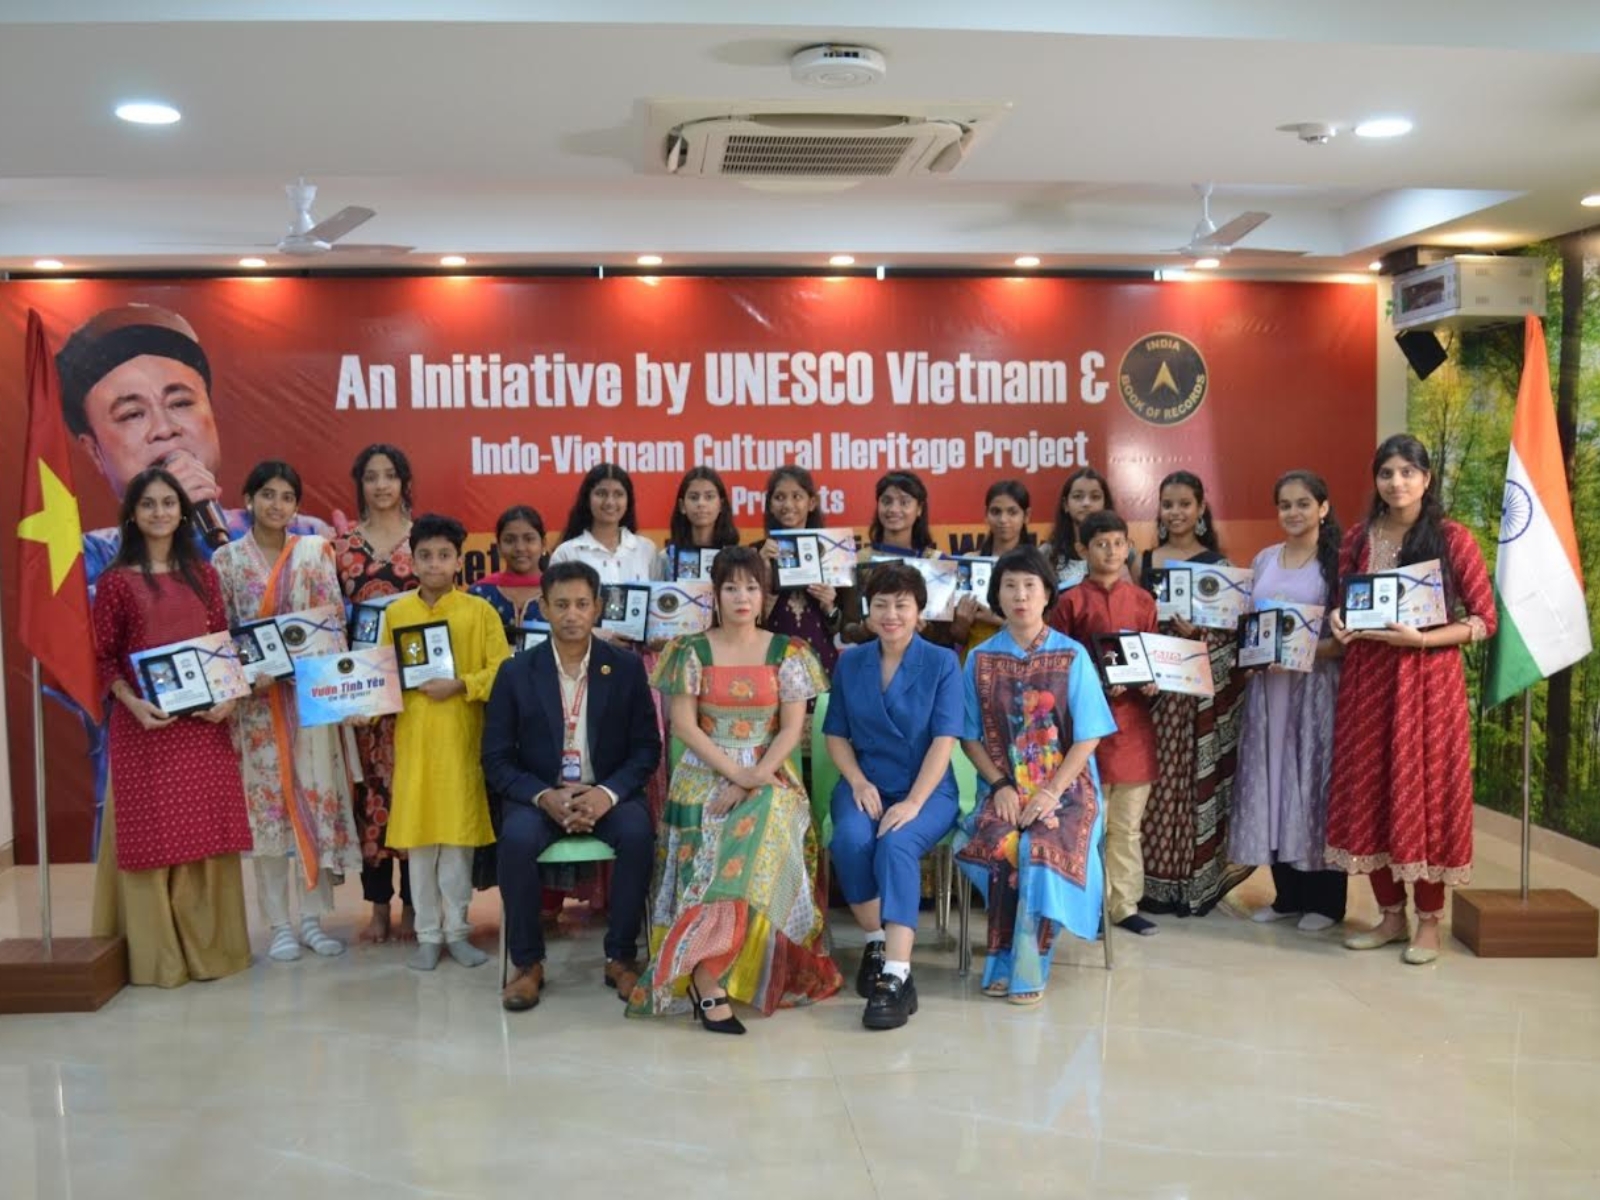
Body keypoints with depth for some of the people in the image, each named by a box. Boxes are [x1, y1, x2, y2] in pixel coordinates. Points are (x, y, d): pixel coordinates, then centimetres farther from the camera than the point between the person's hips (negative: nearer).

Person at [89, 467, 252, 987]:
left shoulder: (202, 574, 10)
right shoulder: (116, 580, -1)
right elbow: (103, 657, -2)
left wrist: (226, 695, -5)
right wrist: (132, 702, -17)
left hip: (204, 722, 3)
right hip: (145, 726, -3)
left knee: (208, 831, 6)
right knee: (153, 834, 1)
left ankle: (211, 945, 18)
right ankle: (158, 955, 10)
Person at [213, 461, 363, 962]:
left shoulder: (314, 552, 6)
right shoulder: (226, 559, 4)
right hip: (254, 695, -1)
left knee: (316, 793, 0)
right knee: (266, 798, 1)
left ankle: (313, 918, 10)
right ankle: (279, 924, 9)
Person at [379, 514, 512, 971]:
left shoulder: (480, 611, 0)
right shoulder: (395, 612, 7)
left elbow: (502, 671, -4)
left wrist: (459, 685, -17)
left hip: (461, 737, -2)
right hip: (413, 737, 2)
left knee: (459, 834, 4)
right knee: (417, 836, 5)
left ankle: (457, 930, 17)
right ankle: (428, 934, 16)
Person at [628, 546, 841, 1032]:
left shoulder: (786, 653, 7)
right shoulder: (693, 652, 6)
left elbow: (792, 728, 1)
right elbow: (684, 725, -1)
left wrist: (754, 780, -15)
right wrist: (734, 774, -13)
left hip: (769, 777, 1)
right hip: (704, 776, -1)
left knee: (759, 830, -32)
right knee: (712, 844, -29)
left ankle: (703, 973, -26)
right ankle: (711, 984, -30)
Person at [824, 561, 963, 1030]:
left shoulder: (942, 663, -2)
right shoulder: (850, 663, 8)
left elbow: (944, 740, -9)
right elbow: (836, 734, 10)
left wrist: (914, 802, -21)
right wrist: (858, 782, -8)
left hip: (927, 788, -2)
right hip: (866, 783, 3)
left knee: (897, 845, -33)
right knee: (850, 840, -30)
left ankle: (897, 976, -35)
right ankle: (875, 942, -8)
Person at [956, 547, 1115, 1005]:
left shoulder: (1072, 656, 1)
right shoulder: (981, 658, 7)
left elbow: (1088, 737, -2)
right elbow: (970, 737, 6)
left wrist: (1052, 792, -14)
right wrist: (1000, 787, -9)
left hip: (1067, 786, -1)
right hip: (1007, 788, 1)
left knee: (1045, 847, -31)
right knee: (998, 844, -30)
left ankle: (1029, 969, -16)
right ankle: (1003, 964, -14)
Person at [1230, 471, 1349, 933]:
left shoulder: (1337, 561, -3)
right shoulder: (1264, 560, 13)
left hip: (1316, 685, -5)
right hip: (1267, 686, 5)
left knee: (1314, 783, -2)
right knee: (1271, 783, 5)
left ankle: (1325, 900, 8)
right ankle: (1288, 894, 16)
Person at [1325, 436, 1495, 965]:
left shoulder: (1452, 538, -5)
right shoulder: (1357, 539, 7)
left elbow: (1484, 620, -6)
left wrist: (1420, 639, -18)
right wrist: (1340, 625, -6)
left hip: (1428, 680, -4)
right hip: (1366, 679, 4)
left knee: (1425, 793, 0)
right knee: (1369, 792, 6)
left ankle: (1429, 922, 14)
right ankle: (1390, 914, 19)